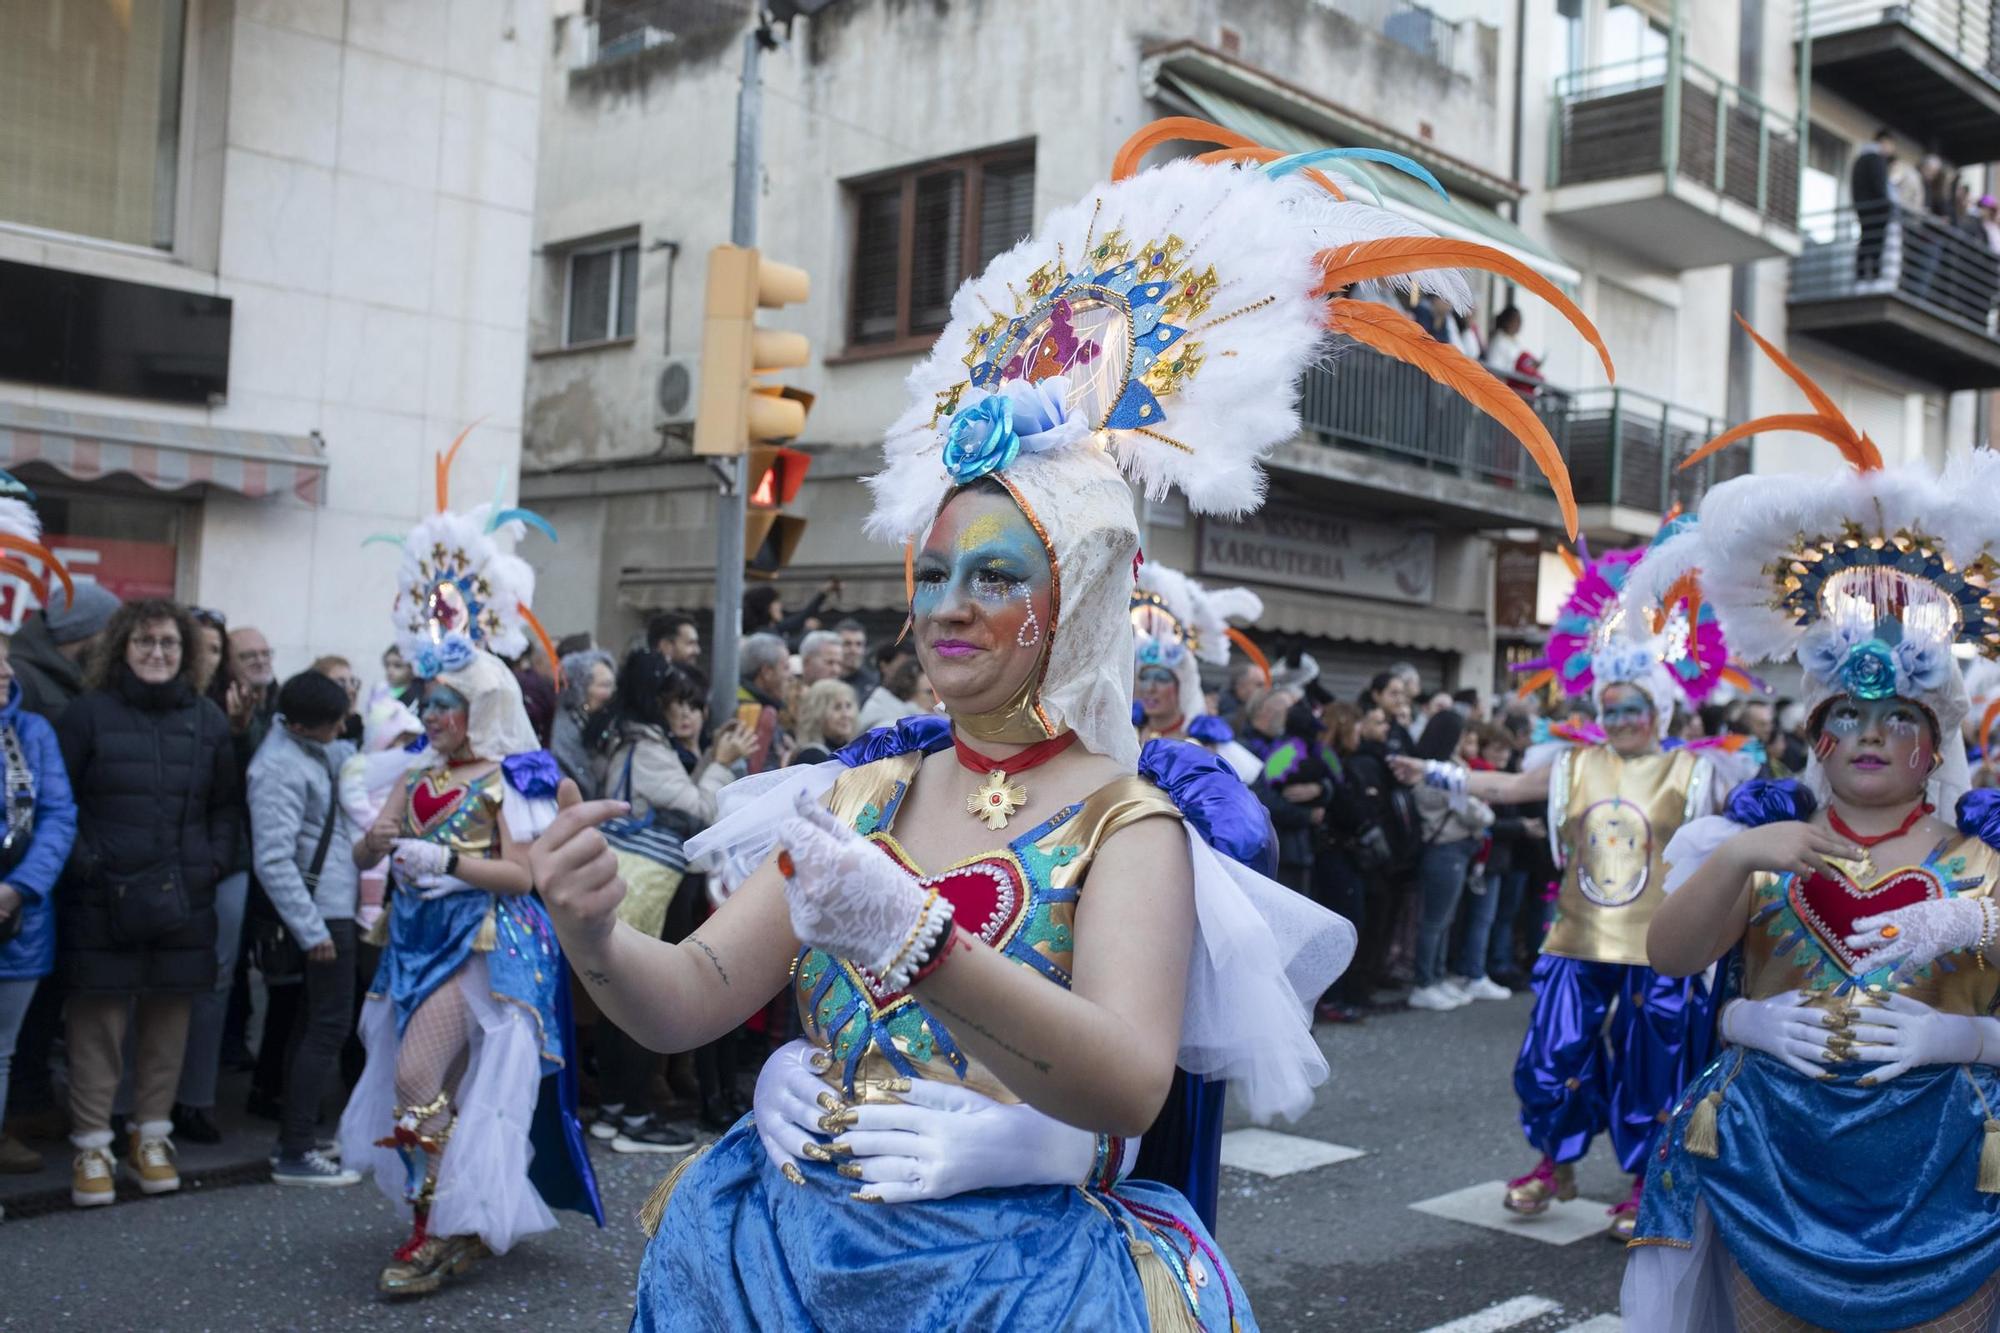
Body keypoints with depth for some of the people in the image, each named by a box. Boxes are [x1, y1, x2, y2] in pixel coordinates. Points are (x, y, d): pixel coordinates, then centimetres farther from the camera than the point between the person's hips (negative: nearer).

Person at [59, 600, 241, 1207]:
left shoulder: (208, 719, 10)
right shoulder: (89, 713, 0)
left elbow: (227, 804, 15)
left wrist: (216, 861, 2)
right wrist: (83, 860, -10)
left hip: (183, 900, 3)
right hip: (104, 901, -3)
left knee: (168, 1020, 9)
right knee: (98, 1021, 1)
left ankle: (152, 1136, 22)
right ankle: (91, 1145, 12)